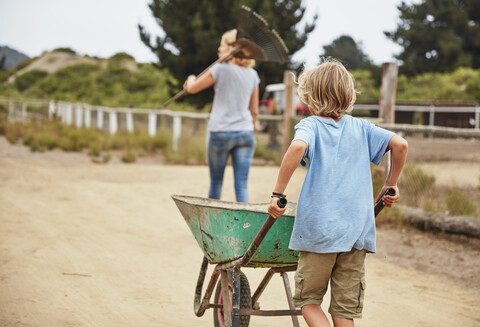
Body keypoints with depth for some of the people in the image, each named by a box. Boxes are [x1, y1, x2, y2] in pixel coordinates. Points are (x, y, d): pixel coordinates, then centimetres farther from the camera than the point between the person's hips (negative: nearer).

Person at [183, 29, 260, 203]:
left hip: (221, 132, -3)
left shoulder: (221, 69, -6)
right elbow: (254, 111, 12)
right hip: (245, 132, 3)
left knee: (216, 181, 11)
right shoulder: (252, 74, 8)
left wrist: (191, 80, 26)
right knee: (242, 185, -1)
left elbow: (191, 88, 3)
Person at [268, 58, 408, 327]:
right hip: (357, 231, 4)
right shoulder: (361, 127, 9)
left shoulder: (310, 125, -2)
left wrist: (278, 194, -19)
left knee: (308, 299, 13)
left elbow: (298, 147, -24)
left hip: (319, 230, -3)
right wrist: (391, 185, 13)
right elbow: (400, 144, 0)